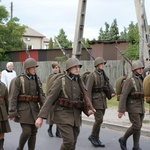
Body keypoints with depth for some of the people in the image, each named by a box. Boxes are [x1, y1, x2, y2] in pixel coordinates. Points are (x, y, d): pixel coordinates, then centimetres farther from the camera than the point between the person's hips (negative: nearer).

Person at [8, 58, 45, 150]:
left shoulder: (37, 80, 9)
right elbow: (13, 97, -8)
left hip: (34, 109, 5)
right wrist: (12, 113, -13)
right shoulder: (19, 80, -6)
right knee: (27, 131, -11)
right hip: (23, 109, -5)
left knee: (34, 131, 6)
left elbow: (41, 95, 10)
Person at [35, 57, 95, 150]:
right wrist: (41, 117, -17)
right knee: (69, 141, -16)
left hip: (76, 116, 6)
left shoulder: (79, 82, 9)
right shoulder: (60, 81, -8)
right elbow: (50, 99, -11)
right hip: (63, 115, -6)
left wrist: (87, 110, -5)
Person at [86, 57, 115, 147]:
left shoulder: (103, 75, 12)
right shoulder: (92, 75, -12)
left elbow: (108, 86, 10)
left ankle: (96, 139, 15)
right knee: (99, 119, -13)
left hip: (103, 99, 7)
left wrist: (112, 93, -12)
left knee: (99, 120, 8)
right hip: (95, 99, -7)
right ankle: (93, 136, 6)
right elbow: (88, 89, -15)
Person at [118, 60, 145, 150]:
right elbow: (123, 96, -17)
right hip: (132, 107, -8)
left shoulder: (141, 80, 13)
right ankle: (123, 139, 10)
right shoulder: (129, 81, -14)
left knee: (138, 126, 5)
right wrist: (121, 110, -20)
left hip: (140, 107, 8)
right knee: (136, 126, -11)